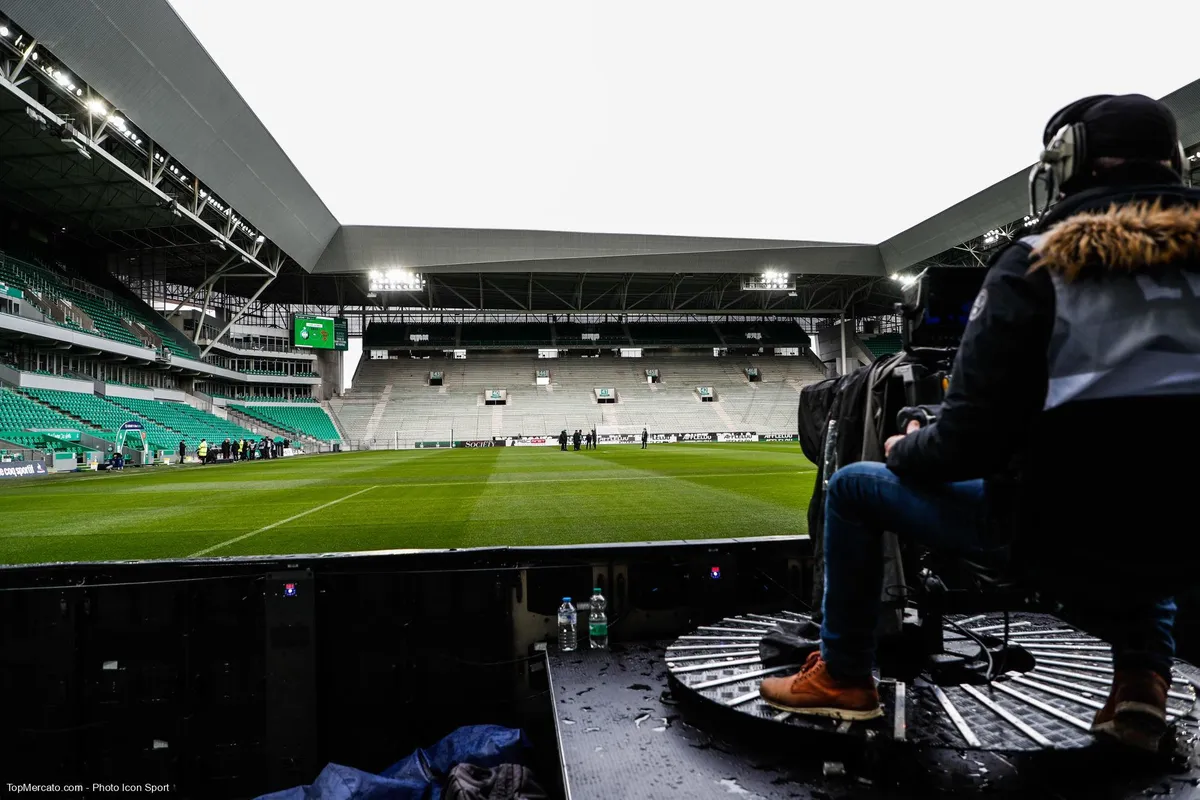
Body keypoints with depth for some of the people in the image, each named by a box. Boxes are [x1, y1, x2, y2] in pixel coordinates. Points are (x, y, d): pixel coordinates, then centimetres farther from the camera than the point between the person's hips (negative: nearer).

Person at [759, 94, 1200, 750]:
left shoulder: (1037, 263, -9)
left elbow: (969, 444, -15)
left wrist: (906, 450, 7)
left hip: (1062, 530, -5)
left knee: (851, 487, 11)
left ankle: (842, 676, 21)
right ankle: (1143, 676, 25)